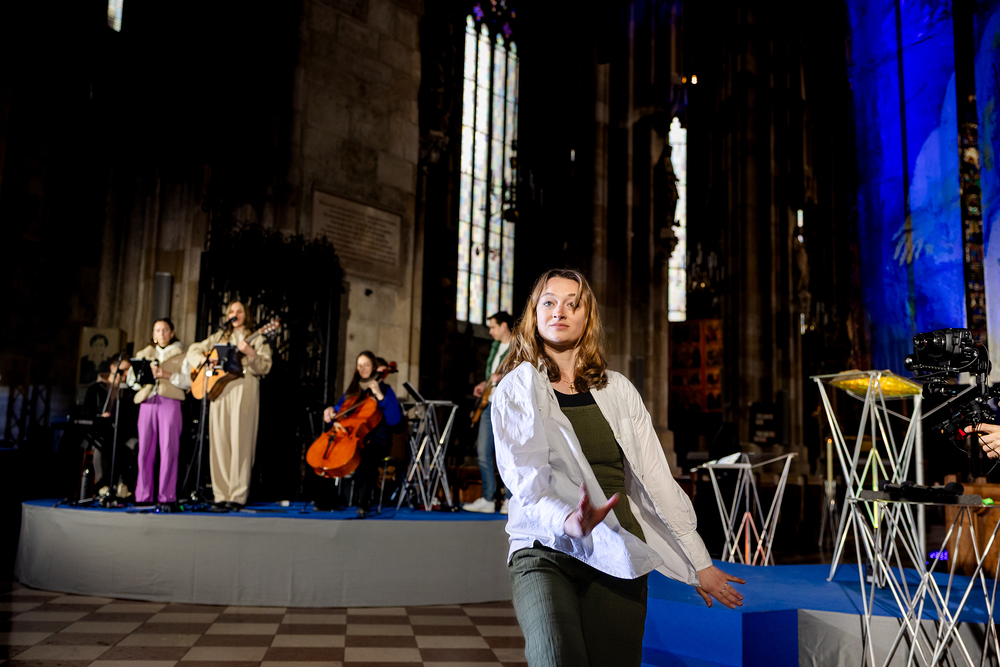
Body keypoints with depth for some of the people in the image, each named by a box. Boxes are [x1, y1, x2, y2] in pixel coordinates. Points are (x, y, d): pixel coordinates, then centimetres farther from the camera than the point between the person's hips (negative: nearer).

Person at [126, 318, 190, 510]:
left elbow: (188, 381, 0)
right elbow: (131, 380, 13)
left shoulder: (181, 355, 13)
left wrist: (167, 375, -13)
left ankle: (167, 498, -9)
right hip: (147, 401, 3)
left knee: (168, 450, -10)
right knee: (145, 450, -2)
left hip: (170, 402, -3)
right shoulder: (144, 354, 23)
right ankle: (143, 498, 2)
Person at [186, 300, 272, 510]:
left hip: (244, 389, -4)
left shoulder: (256, 339, 11)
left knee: (240, 442, -9)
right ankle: (221, 495, 5)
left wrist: (250, 353, -18)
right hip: (218, 388, 4)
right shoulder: (219, 337, 22)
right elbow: (193, 351, 24)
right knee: (219, 441, 1)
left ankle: (238, 496, -9)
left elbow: (265, 368, -1)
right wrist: (203, 359, 2)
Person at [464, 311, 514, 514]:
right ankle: (488, 499, 12)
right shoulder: (495, 346, 20)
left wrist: (502, 378, -26)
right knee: (483, 451, 6)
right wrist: (484, 385, 13)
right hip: (489, 404, 9)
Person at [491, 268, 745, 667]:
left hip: (618, 559, 3)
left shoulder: (618, 389, 13)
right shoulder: (516, 390, 3)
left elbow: (655, 477, 13)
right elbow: (526, 482, -10)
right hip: (546, 552, -3)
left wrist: (699, 561, 11)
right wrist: (568, 522, -30)